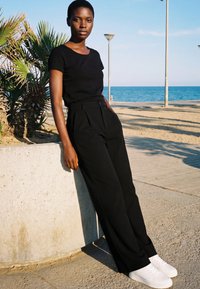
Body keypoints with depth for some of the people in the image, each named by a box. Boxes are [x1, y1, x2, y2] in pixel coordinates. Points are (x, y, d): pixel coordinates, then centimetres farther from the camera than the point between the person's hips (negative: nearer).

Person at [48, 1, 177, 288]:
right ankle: (136, 264, 3)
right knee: (110, 192, -7)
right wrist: (67, 145, -16)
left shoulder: (94, 55, 17)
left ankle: (147, 253, 14)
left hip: (109, 120, 7)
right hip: (83, 124, -6)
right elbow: (56, 102, -9)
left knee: (127, 188, 5)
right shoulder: (60, 54, -3)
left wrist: (112, 117, 13)